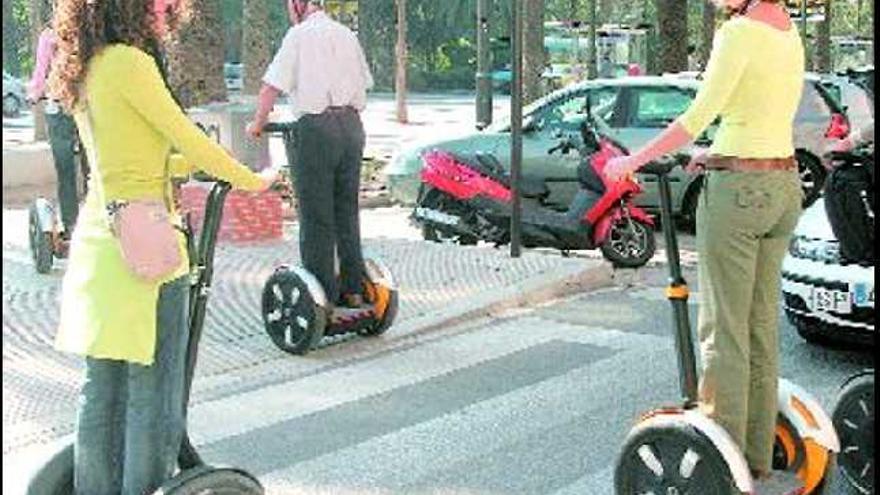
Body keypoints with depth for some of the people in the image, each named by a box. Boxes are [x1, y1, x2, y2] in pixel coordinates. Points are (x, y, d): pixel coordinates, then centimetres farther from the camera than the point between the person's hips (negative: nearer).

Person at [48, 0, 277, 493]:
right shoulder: (129, 62, -14)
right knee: (152, 393, 0)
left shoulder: (85, 69, 13)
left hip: (99, 240, 9)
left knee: (103, 389, 15)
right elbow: (185, 135, -10)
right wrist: (252, 180, 3)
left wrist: (196, 164, 22)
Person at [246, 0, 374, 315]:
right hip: (352, 124, 6)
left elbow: (272, 87, -6)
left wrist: (257, 124, 6)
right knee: (347, 211, 13)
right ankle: (353, 289, 16)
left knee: (316, 217, -1)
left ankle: (323, 296, 0)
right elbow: (364, 84, 17)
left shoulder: (299, 35, -4)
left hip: (317, 127, -6)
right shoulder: (347, 34, 15)